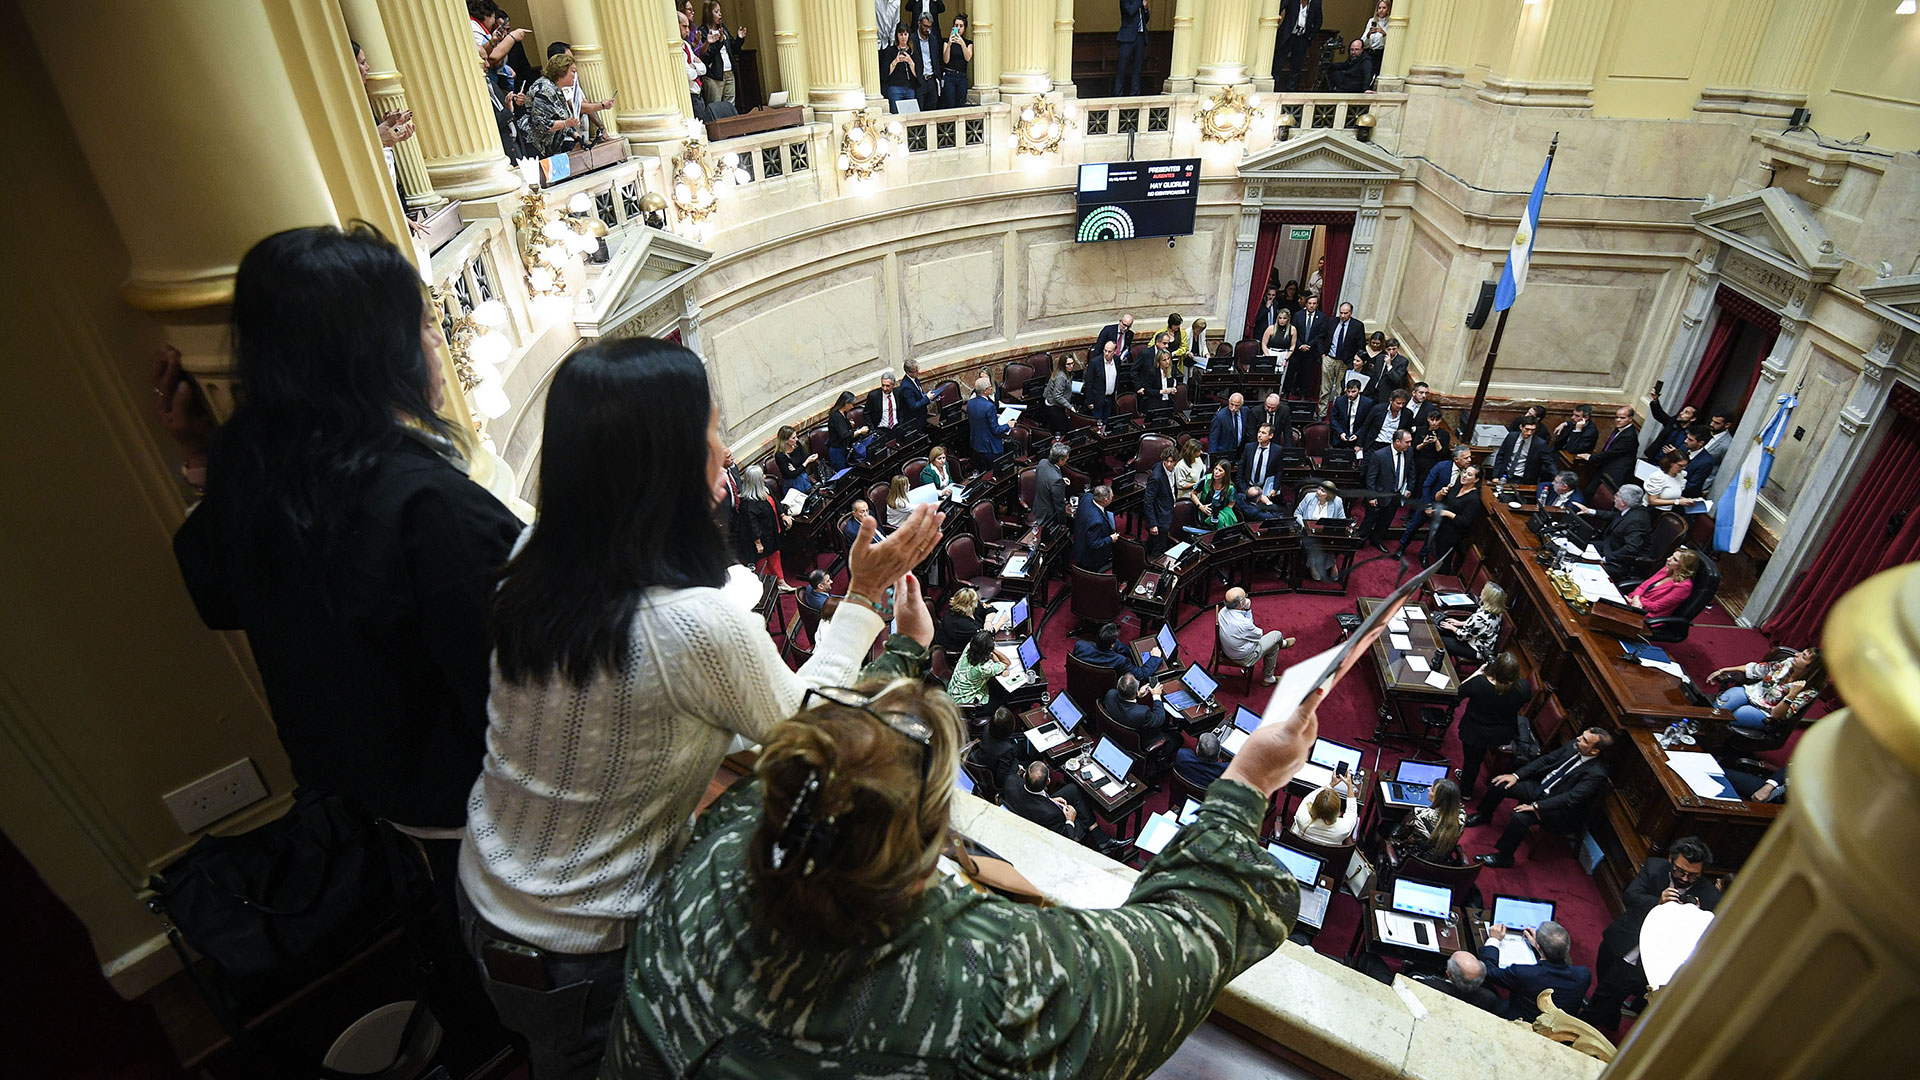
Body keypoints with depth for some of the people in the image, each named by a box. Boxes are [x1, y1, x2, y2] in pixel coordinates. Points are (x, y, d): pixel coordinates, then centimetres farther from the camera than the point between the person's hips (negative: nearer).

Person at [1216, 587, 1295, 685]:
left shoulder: (1223, 611, -14)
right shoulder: (1243, 624, -36)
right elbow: (1258, 635, -14)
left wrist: (1247, 609, -11)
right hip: (1244, 658, -7)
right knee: (1277, 635, 12)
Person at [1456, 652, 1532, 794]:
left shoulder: (1479, 683, -36)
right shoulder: (1524, 688, -28)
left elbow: (1460, 691, -14)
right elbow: (1526, 700, -3)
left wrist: (1478, 672, -10)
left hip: (1475, 733, -3)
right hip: (1502, 736, 3)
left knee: (1471, 759, 22)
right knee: (1476, 759, 29)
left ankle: (1465, 790, 45)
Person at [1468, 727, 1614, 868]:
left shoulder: (1596, 775, -26)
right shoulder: (1574, 746, -5)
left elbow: (1570, 798, -30)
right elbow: (1546, 759, 3)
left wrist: (1536, 806, -31)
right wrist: (1516, 775, -5)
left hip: (1559, 810, -7)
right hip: (1540, 786, 8)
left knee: (1520, 816, -30)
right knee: (1499, 784, -2)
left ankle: (1503, 856, -9)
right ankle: (1483, 815, 26)